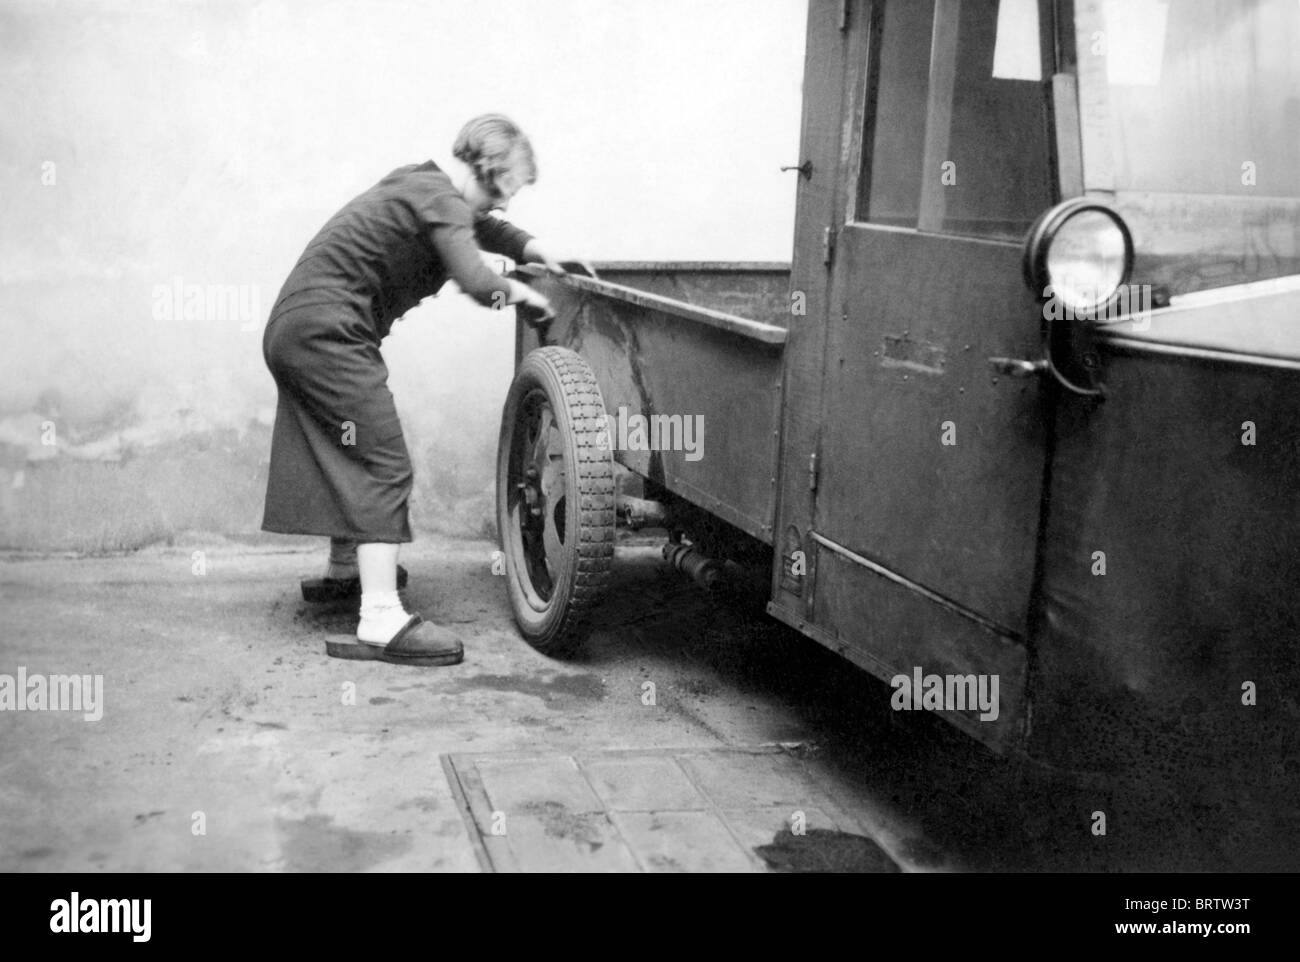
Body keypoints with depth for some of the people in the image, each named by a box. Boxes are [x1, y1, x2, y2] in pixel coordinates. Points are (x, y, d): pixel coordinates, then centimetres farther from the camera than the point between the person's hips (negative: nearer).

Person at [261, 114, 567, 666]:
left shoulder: (421, 188, 18)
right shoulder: (441, 199, -11)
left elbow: (483, 226, 36)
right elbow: (478, 284, -22)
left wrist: (536, 251, 23)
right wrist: (517, 291, -2)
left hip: (291, 327, 10)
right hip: (327, 334, -10)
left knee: (350, 456, 25)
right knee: (384, 465, -12)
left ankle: (345, 570, 43)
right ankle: (382, 621, -17)